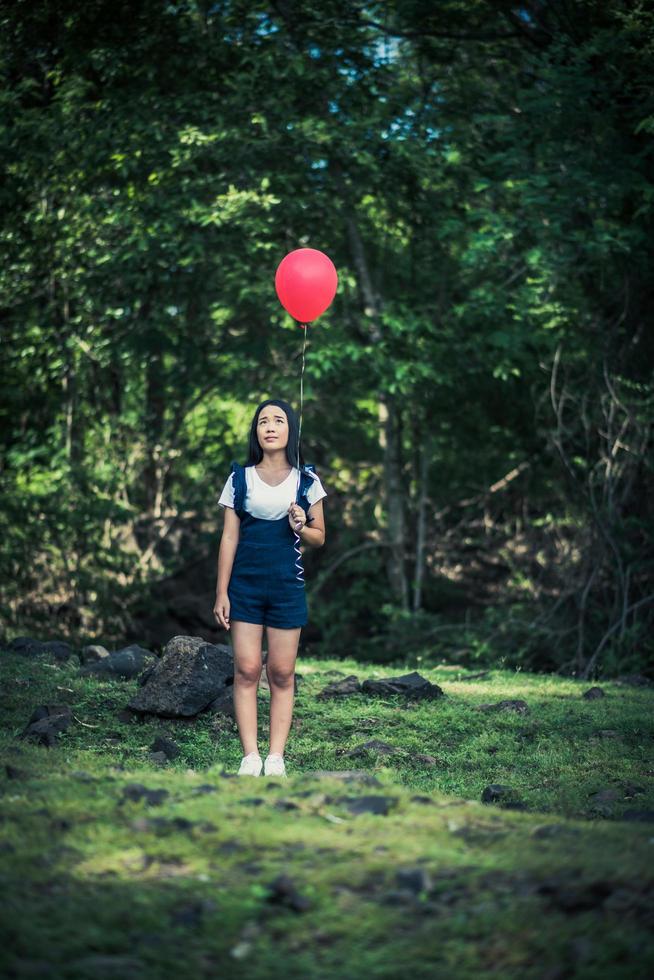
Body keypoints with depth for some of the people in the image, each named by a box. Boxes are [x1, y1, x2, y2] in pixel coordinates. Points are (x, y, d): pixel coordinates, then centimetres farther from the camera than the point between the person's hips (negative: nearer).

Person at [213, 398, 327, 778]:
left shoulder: (306, 480, 3)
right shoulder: (240, 478, 4)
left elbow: (319, 537, 9)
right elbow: (229, 538, 5)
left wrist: (301, 528, -14)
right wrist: (221, 593, 2)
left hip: (287, 586, 0)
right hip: (245, 586, 0)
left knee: (282, 674, 1)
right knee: (247, 671, -4)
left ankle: (276, 758, 4)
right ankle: (251, 757, -1)